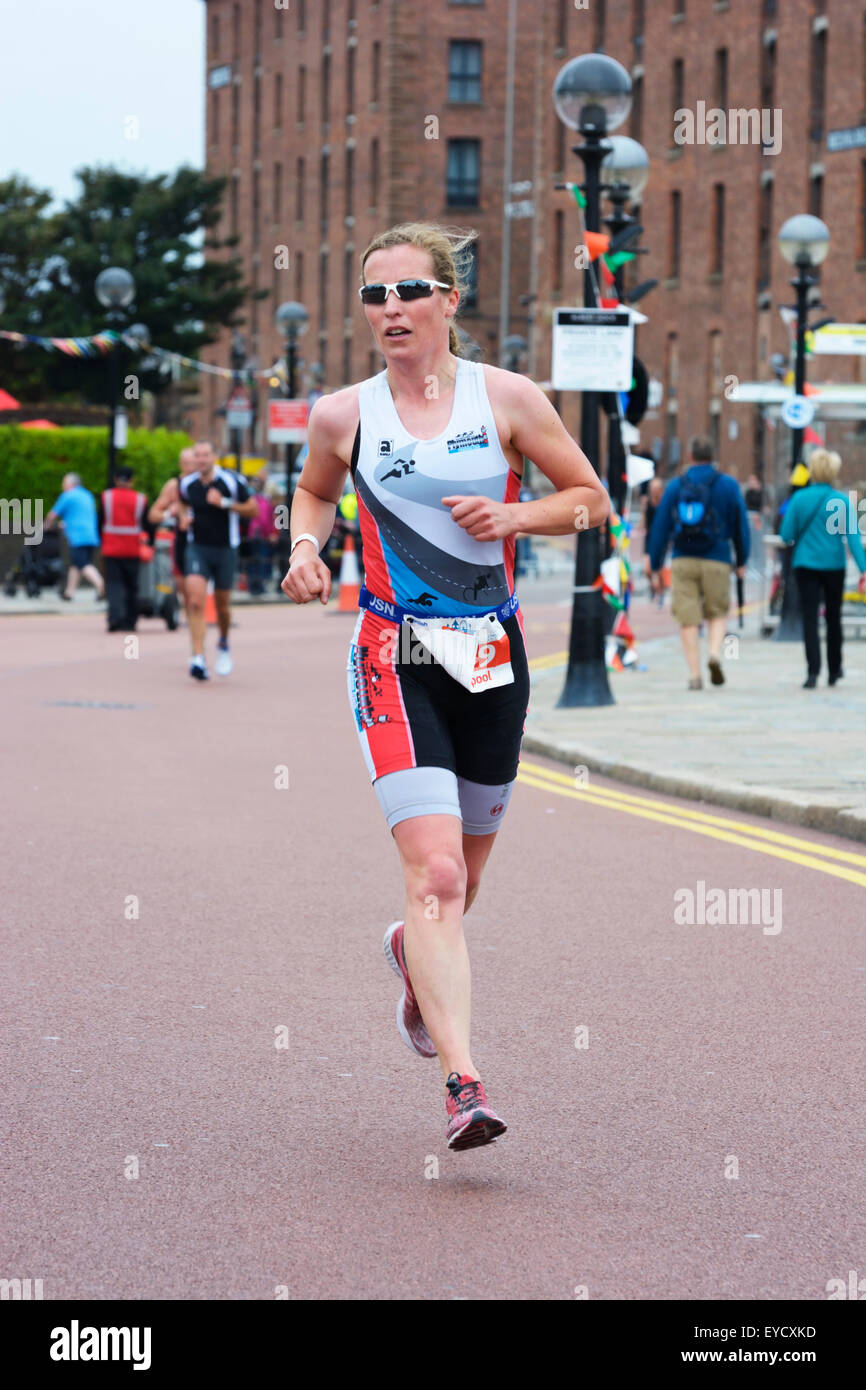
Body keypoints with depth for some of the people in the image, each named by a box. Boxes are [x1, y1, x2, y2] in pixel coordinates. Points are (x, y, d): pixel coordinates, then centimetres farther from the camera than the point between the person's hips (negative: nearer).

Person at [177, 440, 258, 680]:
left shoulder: (232, 481, -11)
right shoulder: (186, 484, -2)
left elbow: (252, 509, -6)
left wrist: (225, 503, -19)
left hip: (225, 550, -1)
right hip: (197, 548, 1)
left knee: (222, 604, 11)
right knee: (195, 601, -17)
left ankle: (223, 643, 42)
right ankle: (198, 658, -20)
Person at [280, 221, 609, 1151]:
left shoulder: (507, 399, -2)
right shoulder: (342, 416, 0)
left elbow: (590, 499, 7)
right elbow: (314, 490, 21)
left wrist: (511, 518, -10)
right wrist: (306, 544, 1)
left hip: (492, 654, 2)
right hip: (395, 659, -2)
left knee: (462, 875, 17)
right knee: (434, 871, -18)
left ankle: (415, 955, 53)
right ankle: (463, 1085, -24)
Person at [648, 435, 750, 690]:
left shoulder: (675, 486, 4)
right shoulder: (728, 485, 2)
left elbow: (660, 527, 3)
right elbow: (740, 525, 6)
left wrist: (655, 567, 8)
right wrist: (742, 561, 18)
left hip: (683, 562, 0)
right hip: (717, 561, 0)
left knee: (688, 620, 4)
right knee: (717, 614, 15)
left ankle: (694, 674, -1)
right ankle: (715, 652, -11)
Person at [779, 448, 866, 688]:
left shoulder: (799, 498, -5)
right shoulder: (841, 501, -8)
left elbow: (786, 535, -3)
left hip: (804, 565, 0)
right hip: (833, 566, 0)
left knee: (809, 618, -1)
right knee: (833, 616, 17)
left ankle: (813, 671, -15)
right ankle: (834, 670, 28)